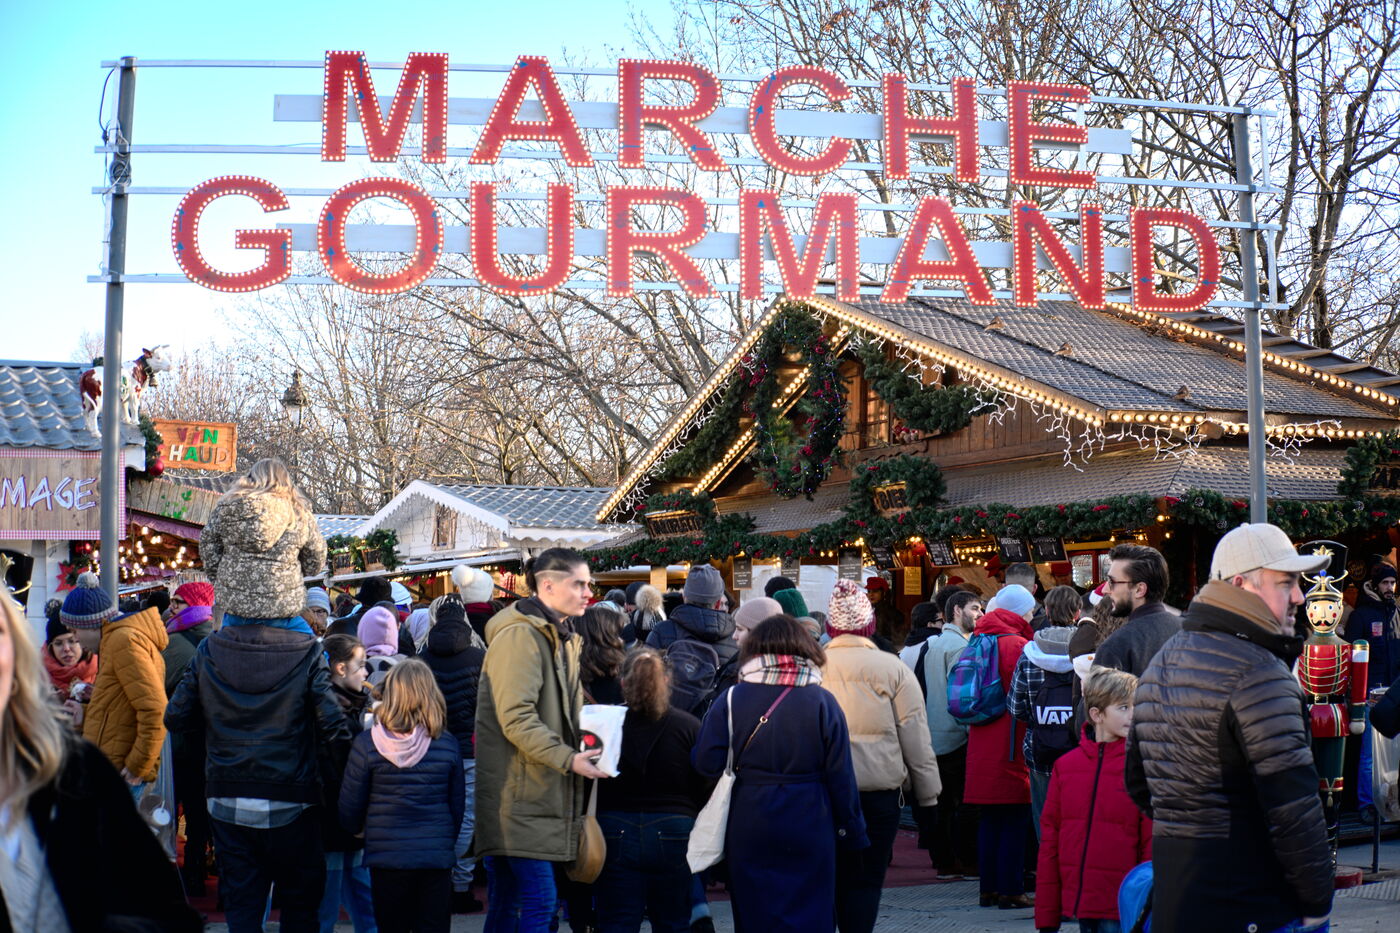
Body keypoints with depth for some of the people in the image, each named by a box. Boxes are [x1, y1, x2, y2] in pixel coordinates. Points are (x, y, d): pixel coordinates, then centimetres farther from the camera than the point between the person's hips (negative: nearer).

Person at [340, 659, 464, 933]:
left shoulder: (367, 743, -8)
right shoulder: (447, 745, -2)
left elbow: (350, 809, -1)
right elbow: (457, 805, 7)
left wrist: (357, 831, 21)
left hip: (386, 856, -1)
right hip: (437, 858, 1)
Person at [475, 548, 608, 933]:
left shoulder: (561, 637, 18)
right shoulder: (520, 636, -13)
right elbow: (516, 719, -21)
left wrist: (584, 746, 9)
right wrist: (569, 759, -23)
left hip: (543, 793, 9)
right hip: (517, 797, -9)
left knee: (506, 902, 12)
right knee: (540, 901, -11)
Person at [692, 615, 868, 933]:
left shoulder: (732, 699, -5)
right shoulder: (823, 703, -5)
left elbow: (705, 763, -10)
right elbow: (841, 777, -4)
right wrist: (852, 832, 5)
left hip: (749, 830, 1)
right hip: (810, 831, 0)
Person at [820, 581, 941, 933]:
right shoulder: (892, 669, -4)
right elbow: (915, 740, -2)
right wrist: (927, 795, 6)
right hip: (878, 792, -2)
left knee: (828, 877, 13)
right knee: (866, 881, 5)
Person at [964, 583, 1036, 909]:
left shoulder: (981, 639, 10)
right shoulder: (1016, 643, -13)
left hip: (981, 744, 8)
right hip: (1010, 744, -7)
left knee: (989, 818, 13)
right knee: (1014, 820, -1)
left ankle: (989, 888, 16)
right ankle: (1010, 890, 0)